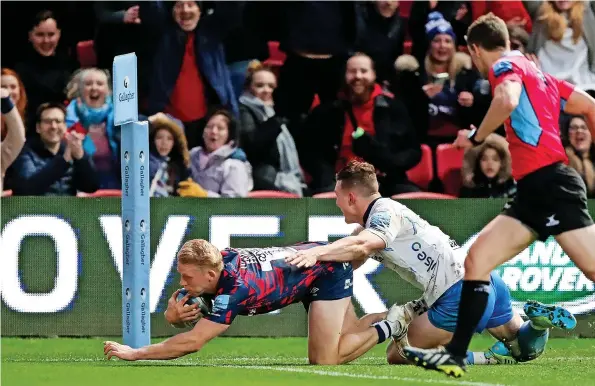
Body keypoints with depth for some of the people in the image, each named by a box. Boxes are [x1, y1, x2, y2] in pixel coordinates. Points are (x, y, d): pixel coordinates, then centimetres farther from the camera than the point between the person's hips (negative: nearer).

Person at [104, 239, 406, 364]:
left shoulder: (234, 289, -37)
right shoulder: (216, 259, -16)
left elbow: (192, 343, -37)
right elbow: (173, 317, -6)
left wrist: (134, 353, -35)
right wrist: (174, 313, -30)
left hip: (329, 272, -8)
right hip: (313, 257, 8)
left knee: (325, 361, -12)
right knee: (342, 341, 20)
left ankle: (389, 327, 2)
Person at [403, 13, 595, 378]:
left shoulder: (507, 65, -3)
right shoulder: (536, 73, 23)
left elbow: (507, 101, -26)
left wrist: (476, 137, -11)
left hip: (551, 185, -9)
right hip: (534, 190, 9)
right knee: (477, 258, 2)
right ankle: (455, 355, 1)